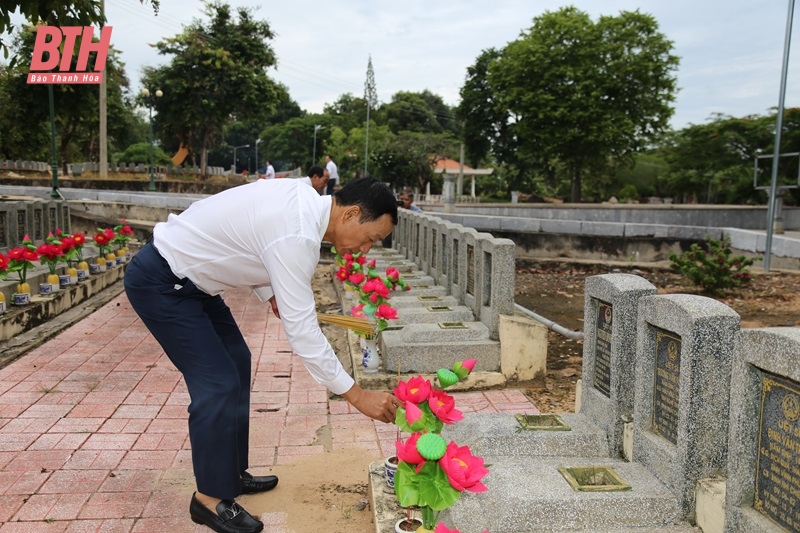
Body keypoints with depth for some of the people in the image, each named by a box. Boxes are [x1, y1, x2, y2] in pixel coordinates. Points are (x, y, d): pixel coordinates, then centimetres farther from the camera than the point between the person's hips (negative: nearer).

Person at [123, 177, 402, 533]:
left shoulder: (303, 200, -1)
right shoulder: (295, 235, -30)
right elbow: (302, 331, -30)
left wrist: (270, 294, 1)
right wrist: (357, 396, -25)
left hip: (185, 272, 10)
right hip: (159, 281, -10)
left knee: (236, 362, 12)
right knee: (218, 384, -10)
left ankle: (231, 473, 25)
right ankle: (211, 497, 7)